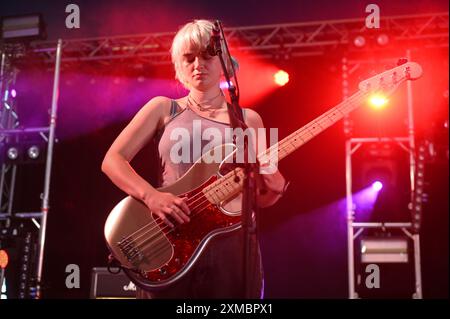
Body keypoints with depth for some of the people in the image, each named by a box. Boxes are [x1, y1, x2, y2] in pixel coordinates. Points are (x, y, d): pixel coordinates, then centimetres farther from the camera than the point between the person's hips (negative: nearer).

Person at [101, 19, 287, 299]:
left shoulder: (248, 120, 10)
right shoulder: (164, 108, 6)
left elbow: (258, 199, 14)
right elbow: (112, 160, -1)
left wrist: (275, 187, -9)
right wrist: (151, 196, -17)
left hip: (231, 245, 2)